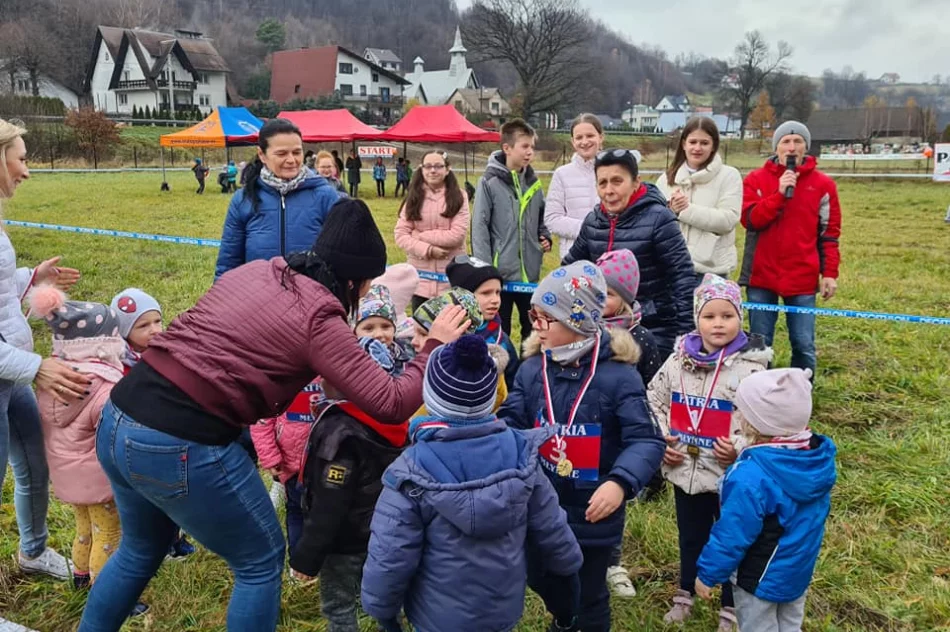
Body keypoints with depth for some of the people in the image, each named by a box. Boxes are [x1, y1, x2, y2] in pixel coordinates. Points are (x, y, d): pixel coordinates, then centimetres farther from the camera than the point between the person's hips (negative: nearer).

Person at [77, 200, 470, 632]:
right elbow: (391, 404, -11)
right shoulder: (318, 319, -10)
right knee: (261, 560, 14)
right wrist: (436, 346, 3)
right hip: (178, 447, -8)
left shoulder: (255, 270, 12)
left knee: (141, 550, 32)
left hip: (116, 420, 8)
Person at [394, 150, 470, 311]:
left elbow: (457, 235, -13)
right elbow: (400, 234, -2)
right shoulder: (414, 197, 5)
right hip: (420, 274, 2)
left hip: (451, 275, -2)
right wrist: (427, 249, -16)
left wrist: (420, 236, -10)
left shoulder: (459, 196, -2)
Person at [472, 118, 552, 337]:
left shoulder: (533, 182, 7)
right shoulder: (490, 182, -9)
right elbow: (480, 227, -11)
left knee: (533, 328, 16)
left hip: (529, 273, 5)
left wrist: (546, 237, 0)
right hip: (500, 272, -5)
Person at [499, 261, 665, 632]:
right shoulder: (532, 369, -6)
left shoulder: (619, 376, -20)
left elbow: (646, 441, -21)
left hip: (593, 513, -5)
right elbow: (511, 423, -4)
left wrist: (620, 482, -38)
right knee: (540, 580, 27)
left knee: (589, 595, 16)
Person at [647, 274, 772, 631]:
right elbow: (654, 401, 7)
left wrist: (740, 447, -26)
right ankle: (685, 594, 45)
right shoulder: (679, 359, -3)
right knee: (690, 537, 23)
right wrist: (659, 440, -2)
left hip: (731, 475, -3)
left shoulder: (751, 366, -16)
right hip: (685, 470, 4)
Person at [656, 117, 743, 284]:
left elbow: (727, 220, -12)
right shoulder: (667, 178, 11)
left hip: (711, 269, -3)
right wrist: (670, 211, -17)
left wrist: (686, 210, -16)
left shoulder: (728, 176, -1)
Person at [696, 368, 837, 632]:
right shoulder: (819, 457, -12)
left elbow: (732, 534, -27)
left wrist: (707, 573, -12)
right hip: (799, 569, 7)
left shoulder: (751, 477, -36)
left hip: (761, 578, -7)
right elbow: (819, 511, 5)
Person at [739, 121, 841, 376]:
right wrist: (780, 194, -17)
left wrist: (829, 273, 0)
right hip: (762, 276, 0)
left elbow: (829, 232, 6)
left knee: (804, 345, 2)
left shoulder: (823, 184, 5)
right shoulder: (756, 179, 4)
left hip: (803, 278, 0)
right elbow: (750, 219, -9)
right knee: (759, 344, 7)